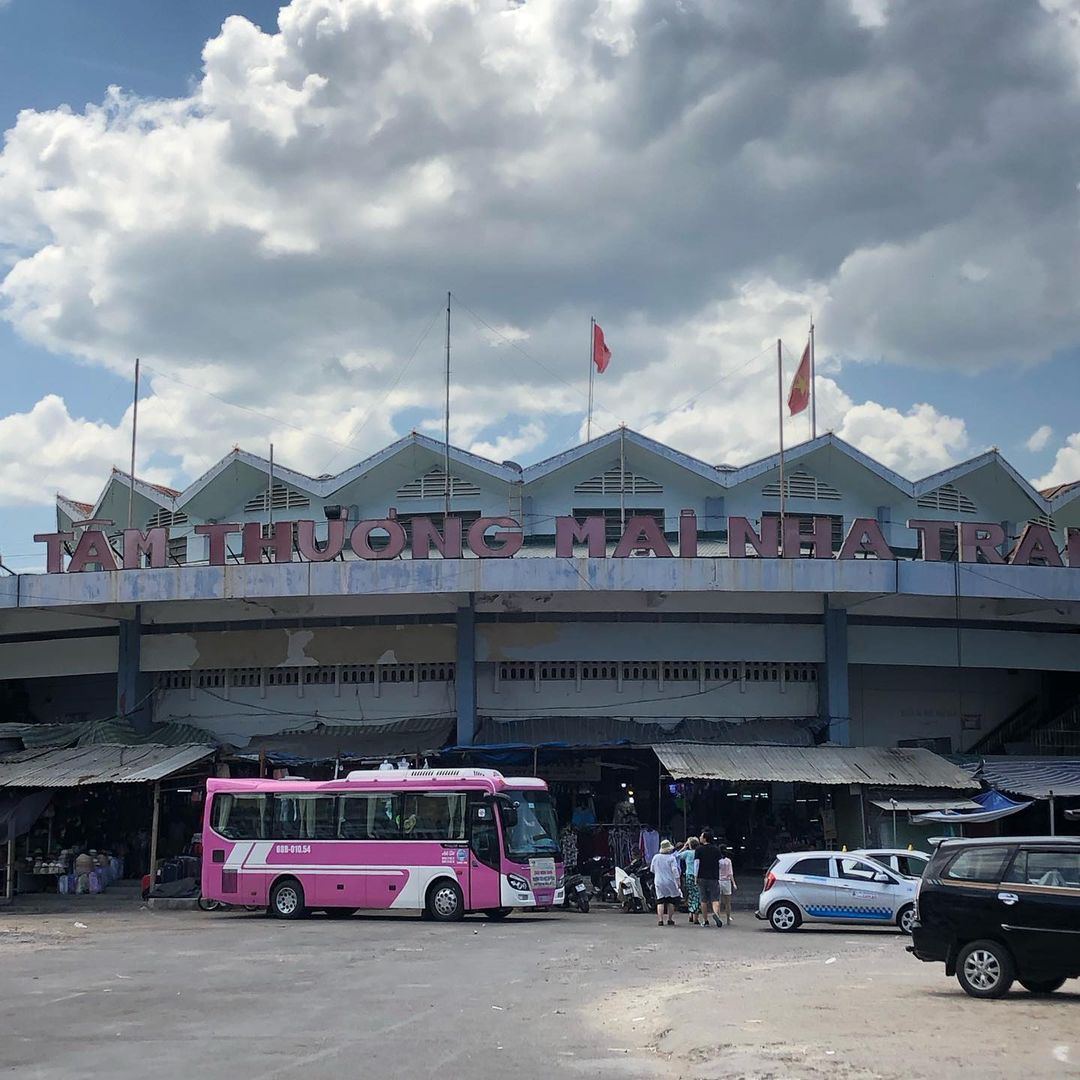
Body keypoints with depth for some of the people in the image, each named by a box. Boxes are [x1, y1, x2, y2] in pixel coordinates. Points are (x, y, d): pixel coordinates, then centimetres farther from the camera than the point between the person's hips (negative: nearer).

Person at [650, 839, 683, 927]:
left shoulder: (656, 857, 4)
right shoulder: (671, 858, -9)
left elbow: (652, 870, 14)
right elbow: (675, 870, -12)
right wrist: (678, 881, -8)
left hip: (658, 882, 3)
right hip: (670, 882, -3)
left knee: (660, 901, 2)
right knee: (671, 901, 9)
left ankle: (660, 920, -8)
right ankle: (670, 919, 10)